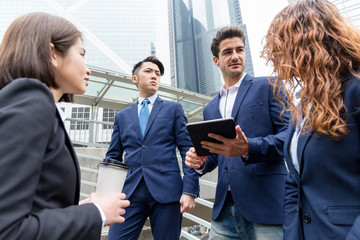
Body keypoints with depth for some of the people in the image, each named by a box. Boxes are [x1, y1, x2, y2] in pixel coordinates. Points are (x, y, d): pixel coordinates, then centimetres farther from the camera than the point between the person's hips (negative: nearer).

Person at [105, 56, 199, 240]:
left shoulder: (173, 109, 8)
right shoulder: (122, 116, 15)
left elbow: (187, 150, 1)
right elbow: (113, 156, 14)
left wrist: (189, 191, -8)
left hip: (166, 191, -1)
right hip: (130, 193, 2)